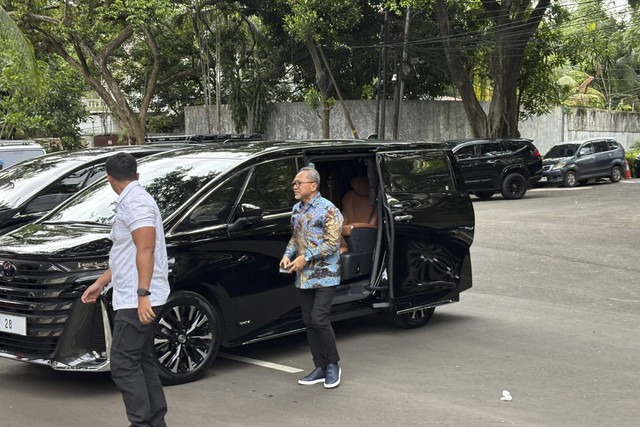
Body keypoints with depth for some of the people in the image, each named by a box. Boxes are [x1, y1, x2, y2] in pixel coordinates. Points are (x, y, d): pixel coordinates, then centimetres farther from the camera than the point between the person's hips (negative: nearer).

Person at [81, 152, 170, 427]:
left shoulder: (134, 202, -13)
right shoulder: (132, 201, 20)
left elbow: (145, 251, -22)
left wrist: (143, 294, -27)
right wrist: (100, 283, 29)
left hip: (136, 302, -11)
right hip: (136, 300, 11)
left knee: (124, 365, -9)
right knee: (142, 362, 14)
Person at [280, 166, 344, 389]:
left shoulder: (328, 210, -11)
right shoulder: (297, 209, 13)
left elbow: (332, 244, -16)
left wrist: (306, 258, -19)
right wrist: (287, 255, 3)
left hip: (325, 276, -8)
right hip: (304, 277, 8)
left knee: (319, 319, -14)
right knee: (309, 322, 8)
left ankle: (333, 365, 2)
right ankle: (320, 368, 16)